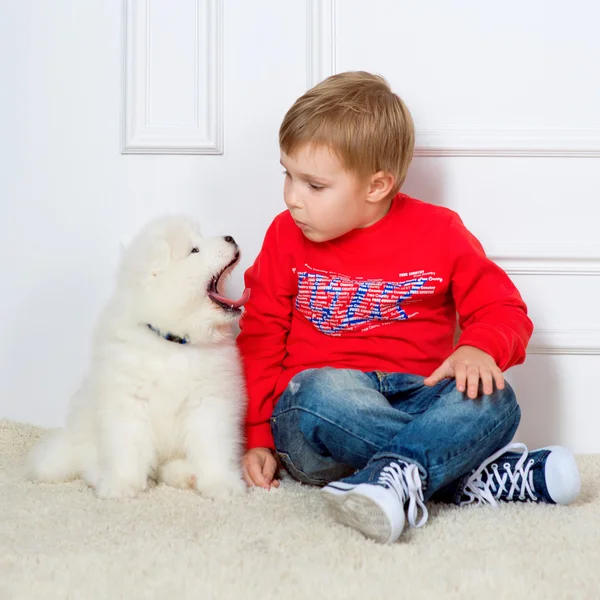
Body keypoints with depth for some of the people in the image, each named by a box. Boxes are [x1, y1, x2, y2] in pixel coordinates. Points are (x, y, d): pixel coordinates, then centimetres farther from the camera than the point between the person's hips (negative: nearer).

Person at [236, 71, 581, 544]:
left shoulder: (438, 232, 3)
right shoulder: (286, 237, 6)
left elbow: (504, 310, 6)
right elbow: (261, 340, 8)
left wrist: (478, 349, -18)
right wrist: (258, 439, 2)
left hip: (416, 397, 1)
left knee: (492, 400, -28)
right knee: (325, 391, -36)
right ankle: (471, 478, -29)